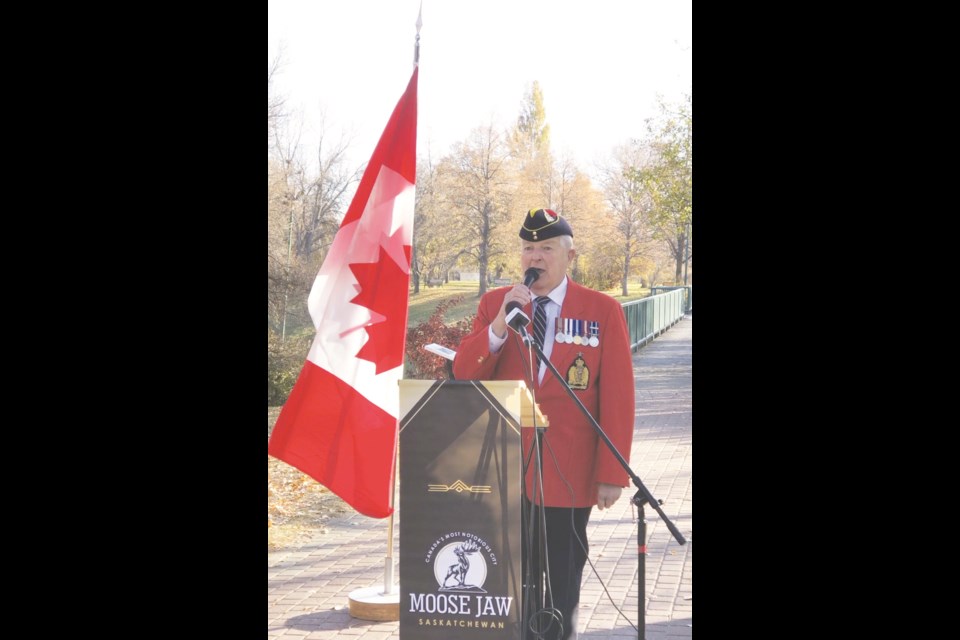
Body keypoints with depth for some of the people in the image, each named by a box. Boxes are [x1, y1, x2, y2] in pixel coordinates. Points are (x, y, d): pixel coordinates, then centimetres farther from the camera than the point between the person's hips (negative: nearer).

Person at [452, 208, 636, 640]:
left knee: (560, 584, 9)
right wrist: (500, 323, -17)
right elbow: (463, 374, -2)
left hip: (567, 474, -2)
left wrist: (612, 473, -8)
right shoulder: (494, 304, 6)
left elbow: (618, 398, -4)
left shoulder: (603, 311, -2)